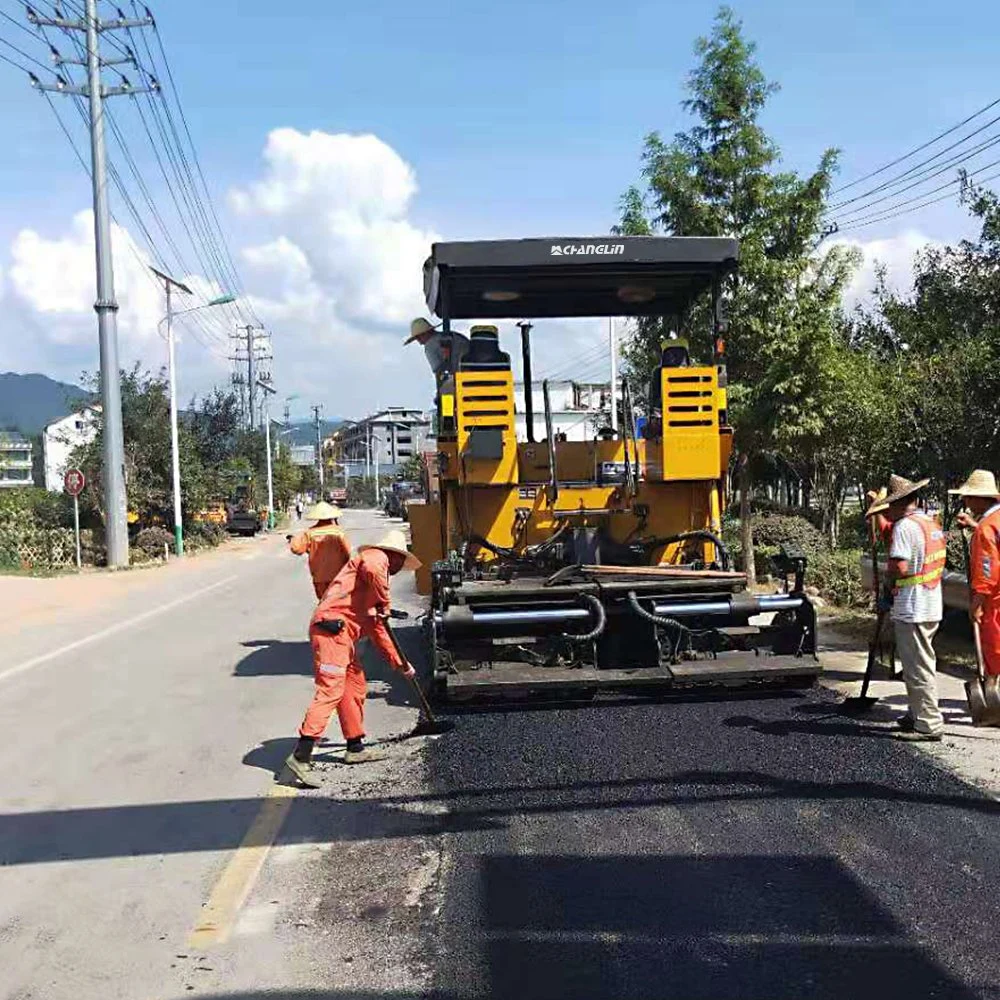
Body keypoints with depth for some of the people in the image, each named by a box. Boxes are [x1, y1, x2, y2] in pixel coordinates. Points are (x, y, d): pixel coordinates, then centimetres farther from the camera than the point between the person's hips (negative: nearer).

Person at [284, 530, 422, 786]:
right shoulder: (377, 557, 5)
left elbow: (376, 629, 35)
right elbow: (372, 570, -24)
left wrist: (399, 663, 36)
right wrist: (383, 603, -10)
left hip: (345, 635, 10)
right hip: (332, 627, -10)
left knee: (355, 687, 17)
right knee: (330, 691, -15)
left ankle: (355, 748, 29)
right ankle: (300, 756, -20)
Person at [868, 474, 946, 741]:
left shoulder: (904, 526, -17)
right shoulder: (933, 523, 13)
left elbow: (898, 567, -26)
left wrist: (888, 586, -4)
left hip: (912, 609, -10)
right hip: (932, 606, 10)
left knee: (918, 668, -3)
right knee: (921, 665, 19)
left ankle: (928, 725, 2)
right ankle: (917, 715, 29)